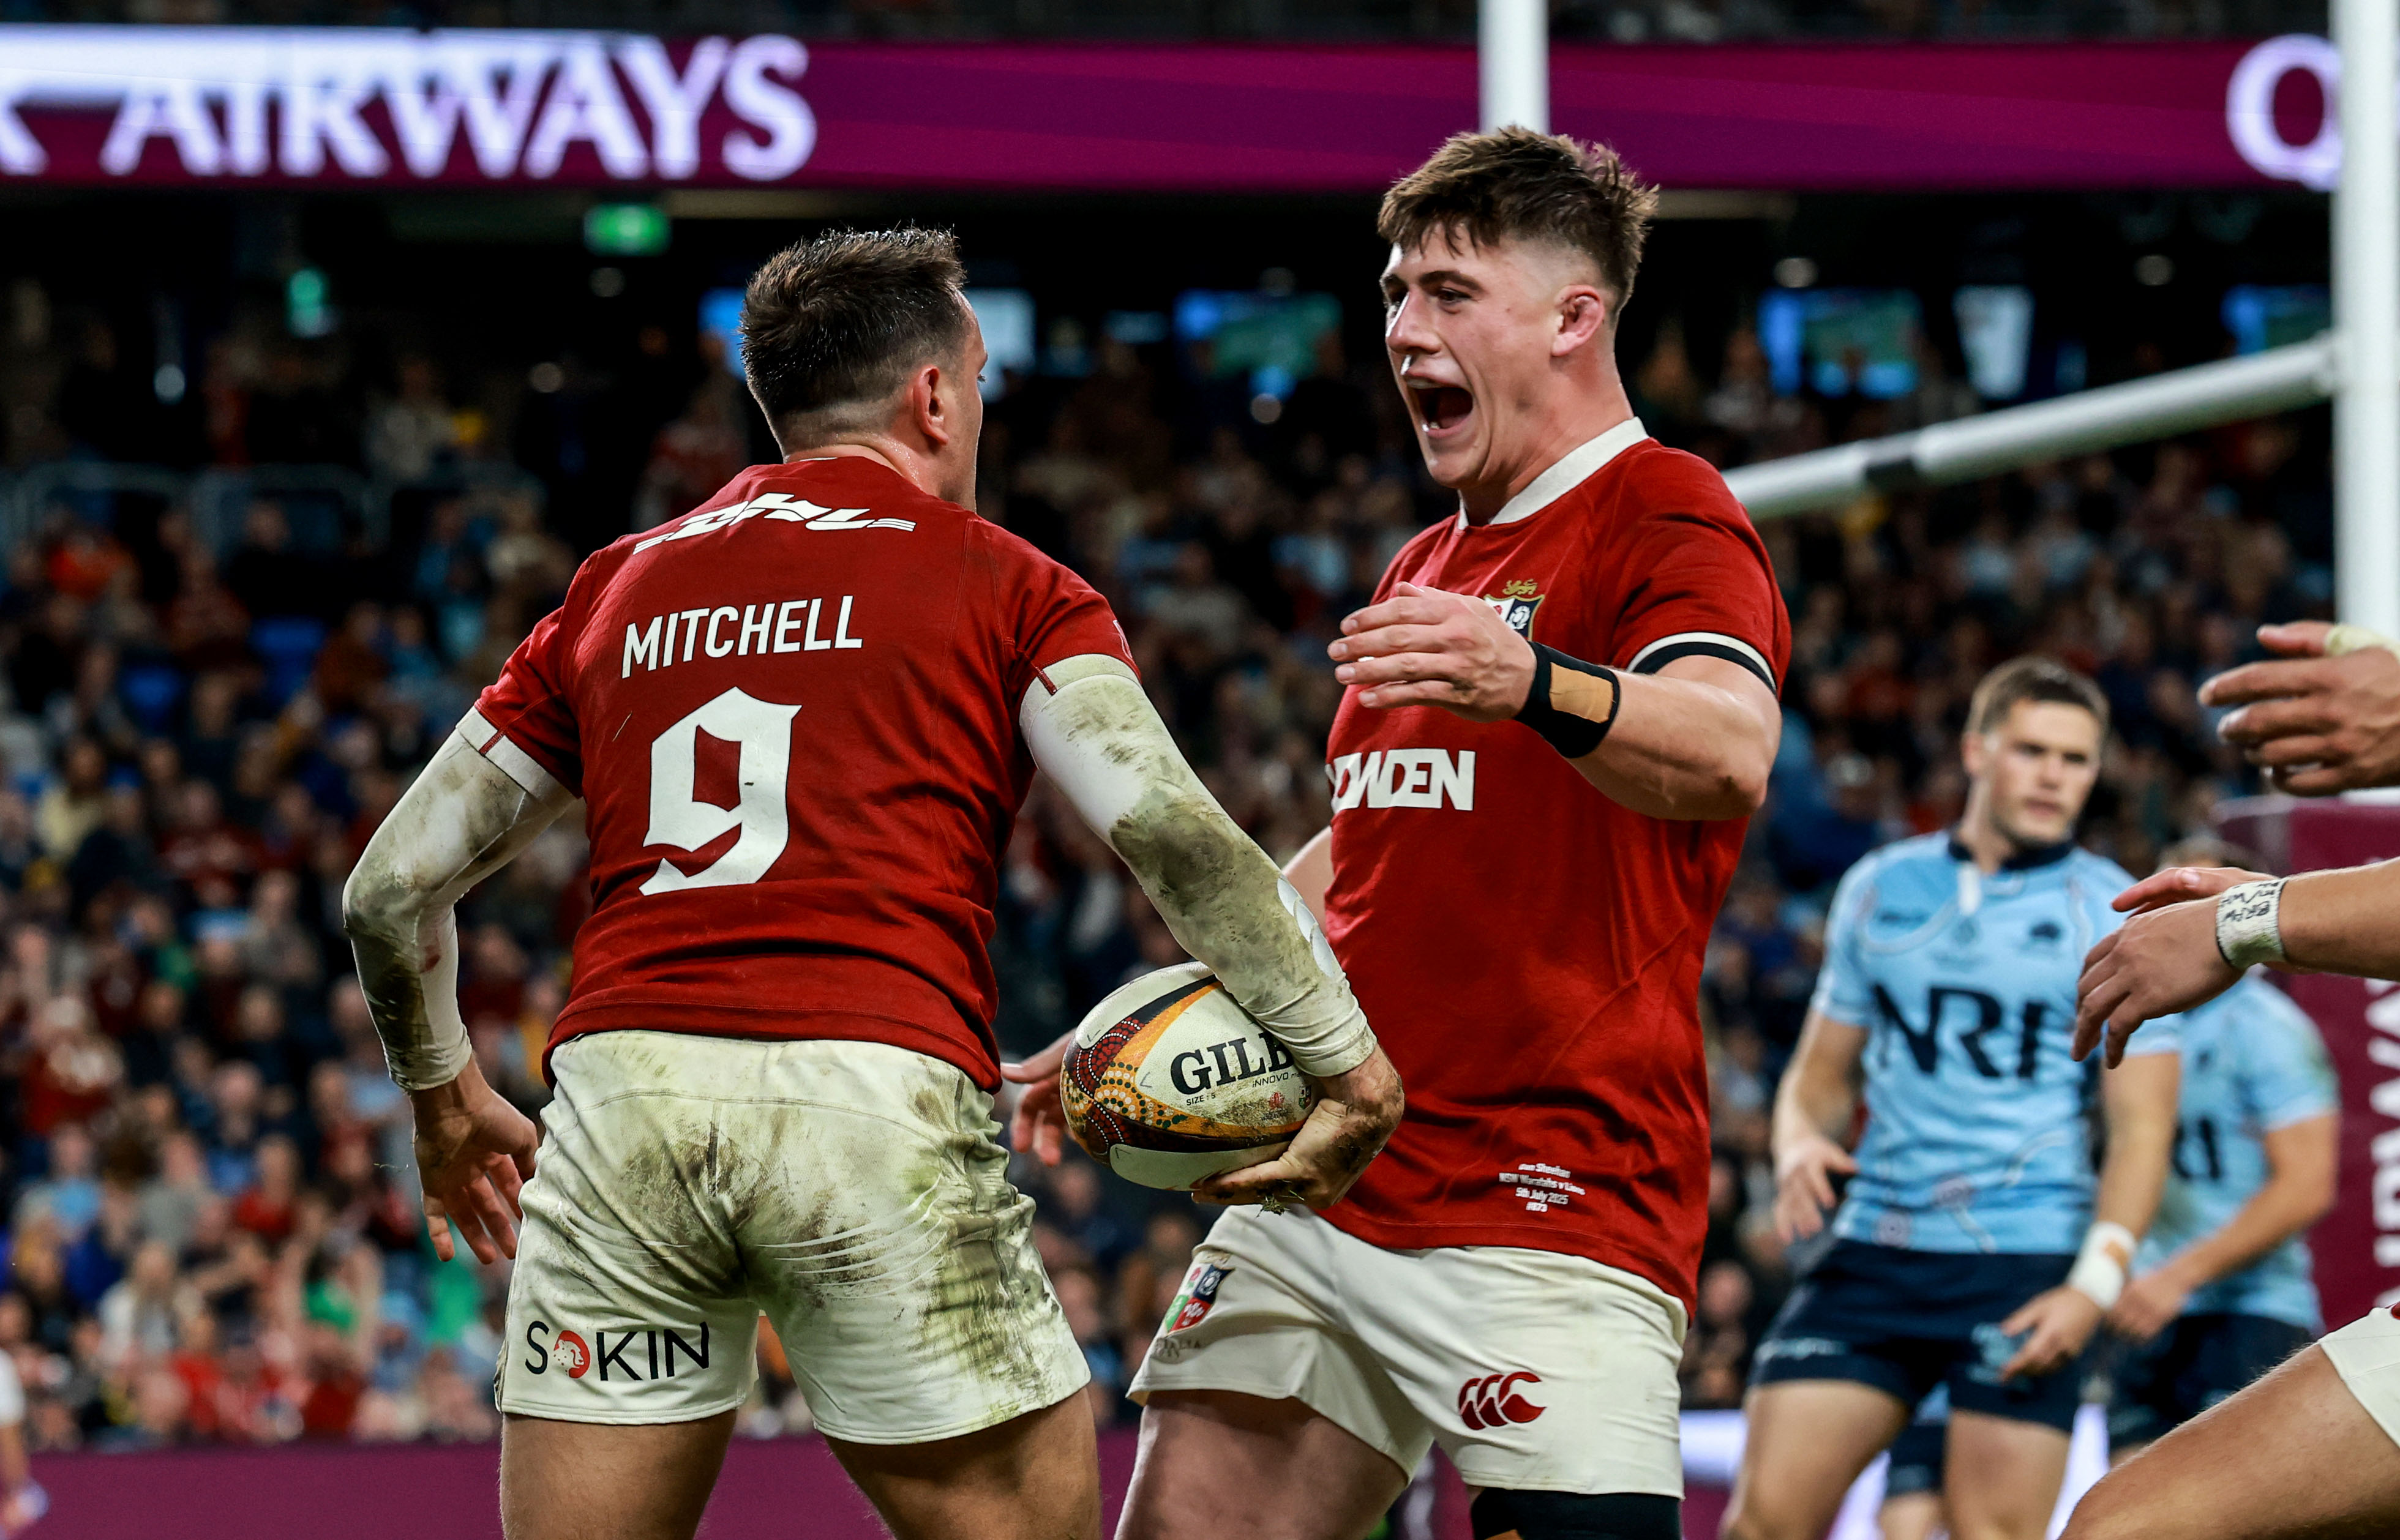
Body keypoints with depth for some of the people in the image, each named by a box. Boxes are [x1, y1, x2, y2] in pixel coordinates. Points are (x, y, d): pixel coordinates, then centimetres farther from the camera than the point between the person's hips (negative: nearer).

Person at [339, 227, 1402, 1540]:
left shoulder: (615, 592, 22)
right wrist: (1351, 1064, -3)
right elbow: (1169, 830, -5)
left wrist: (442, 1098, 38)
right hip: (879, 1098, -3)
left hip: (620, 1093, 4)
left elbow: (389, 889, 22)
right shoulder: (1000, 584, 11)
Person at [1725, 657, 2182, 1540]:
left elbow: (2141, 1125, -3)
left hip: (2026, 1268, -3)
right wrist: (1800, 1149, -3)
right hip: (1874, 1255, 3)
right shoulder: (1881, 889, 12)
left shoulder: (2117, 921, 2)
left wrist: (2095, 1284, -15)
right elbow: (1821, 1075, 20)